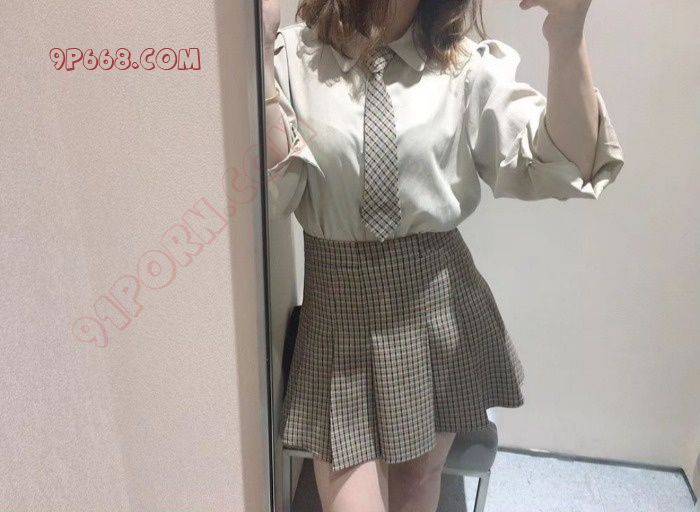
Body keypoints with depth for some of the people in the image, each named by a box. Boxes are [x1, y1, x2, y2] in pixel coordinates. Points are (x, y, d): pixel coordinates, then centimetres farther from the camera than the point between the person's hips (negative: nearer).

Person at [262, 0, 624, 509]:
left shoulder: (465, 64, -1)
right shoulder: (293, 56, -3)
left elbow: (564, 167, -10)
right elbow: (273, 191, -13)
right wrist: (259, 47, -21)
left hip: (438, 299, 2)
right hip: (339, 302, -1)